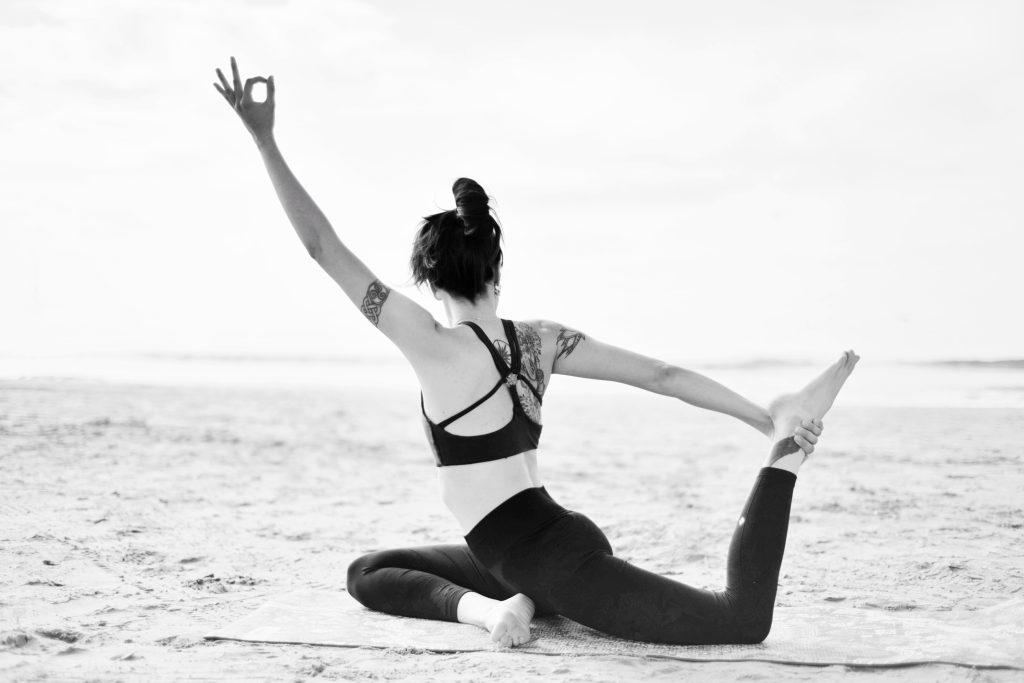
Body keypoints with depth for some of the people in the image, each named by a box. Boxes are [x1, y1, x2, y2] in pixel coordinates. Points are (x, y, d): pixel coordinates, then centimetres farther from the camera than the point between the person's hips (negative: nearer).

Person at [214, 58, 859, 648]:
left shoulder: (438, 348, -14)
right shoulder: (542, 339, 3)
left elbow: (323, 247, -16)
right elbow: (661, 374, 4)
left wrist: (265, 139, -14)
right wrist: (761, 415, 10)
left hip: (553, 561, -7)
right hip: (565, 540, 7)